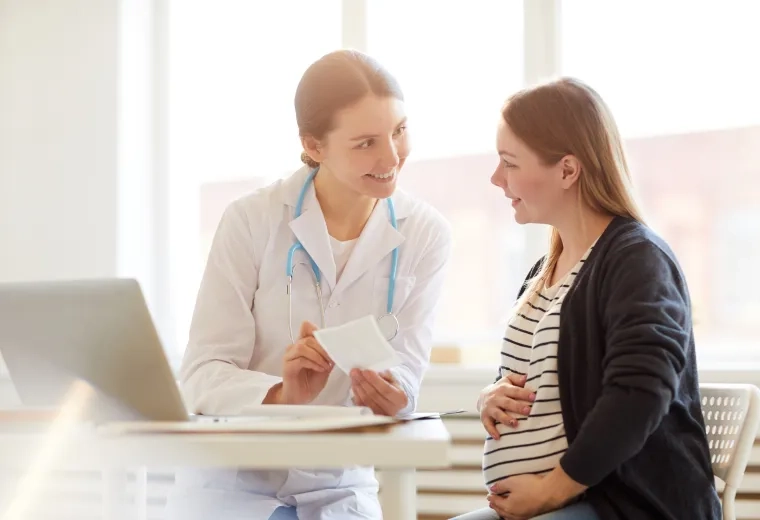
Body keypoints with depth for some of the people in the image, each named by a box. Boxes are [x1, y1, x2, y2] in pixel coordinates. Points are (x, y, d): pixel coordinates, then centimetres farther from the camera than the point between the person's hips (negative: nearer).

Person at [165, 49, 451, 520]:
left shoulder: (425, 236, -3)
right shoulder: (252, 221, -11)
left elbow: (406, 374, -6)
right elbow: (200, 375, -13)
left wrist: (391, 395, -30)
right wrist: (282, 396, -33)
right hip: (233, 481, -2)